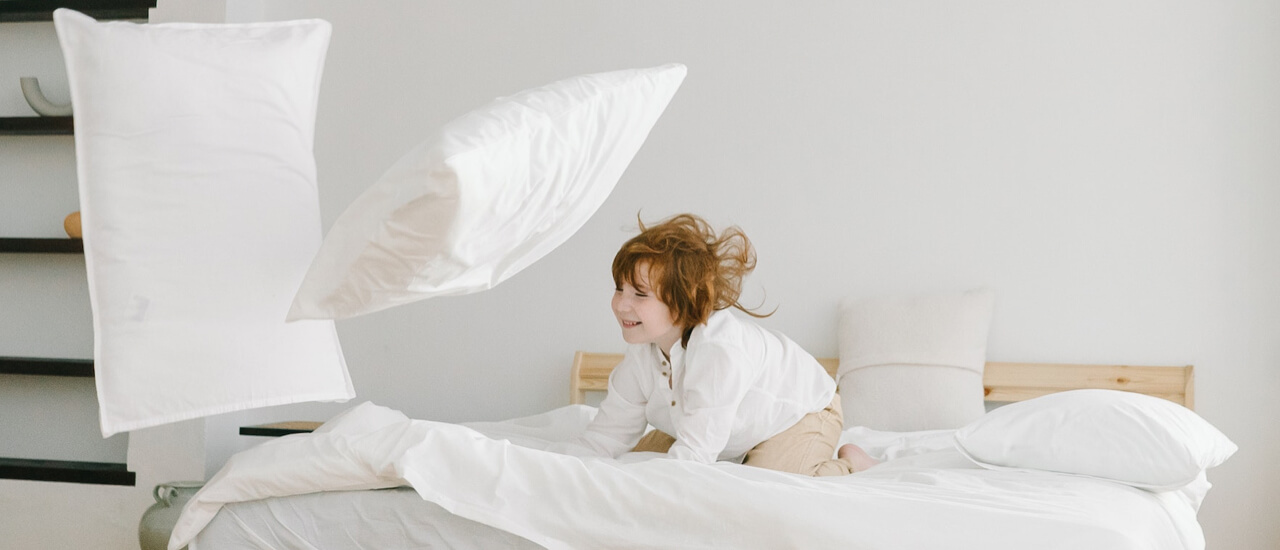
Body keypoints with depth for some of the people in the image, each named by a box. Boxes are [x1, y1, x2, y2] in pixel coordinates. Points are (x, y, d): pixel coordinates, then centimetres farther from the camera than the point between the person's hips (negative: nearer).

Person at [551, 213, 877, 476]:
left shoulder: (720, 351, -41)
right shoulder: (640, 358, -17)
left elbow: (693, 454, -43)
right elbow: (603, 439, -13)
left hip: (801, 414, -7)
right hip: (736, 436, 7)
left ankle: (848, 466, -1)